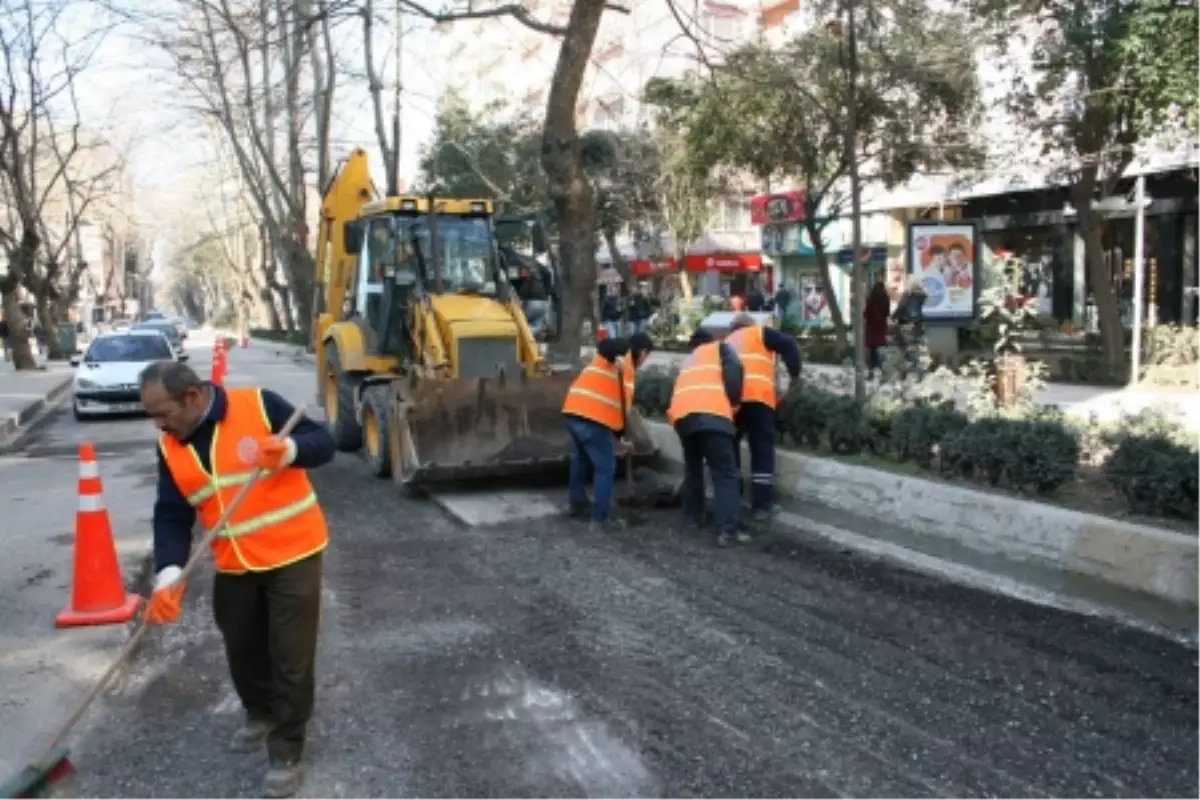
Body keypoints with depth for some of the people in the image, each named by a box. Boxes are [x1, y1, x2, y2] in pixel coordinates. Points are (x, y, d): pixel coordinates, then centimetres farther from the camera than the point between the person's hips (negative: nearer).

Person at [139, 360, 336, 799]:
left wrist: (289, 450, -33)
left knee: (291, 656, 1)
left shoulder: (259, 405, -15)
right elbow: (171, 517, -2)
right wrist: (169, 575, -16)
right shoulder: (171, 447, 0)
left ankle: (286, 750, 17)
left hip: (293, 553, -5)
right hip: (234, 566, 5)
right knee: (242, 650, 21)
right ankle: (260, 714, 48)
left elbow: (322, 443, -11)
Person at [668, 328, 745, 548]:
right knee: (725, 474, -5)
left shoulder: (687, 361, 38)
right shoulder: (720, 348, 24)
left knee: (692, 468, 27)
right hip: (712, 414, -5)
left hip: (682, 415, 5)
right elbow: (733, 370, 4)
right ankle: (727, 530, -14)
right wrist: (733, 402, 11)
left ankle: (693, 516, 31)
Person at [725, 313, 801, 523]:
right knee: (762, 450, 3)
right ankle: (762, 505, 2)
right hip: (757, 396, -4)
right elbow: (788, 345, 4)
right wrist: (794, 375, 12)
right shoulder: (760, 332, 20)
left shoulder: (727, 342, 34)